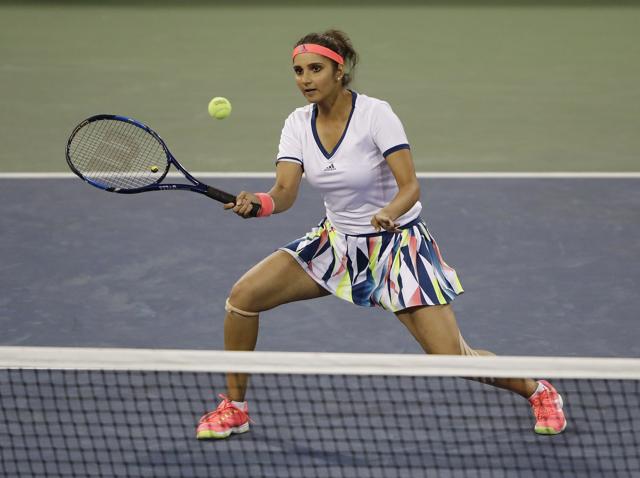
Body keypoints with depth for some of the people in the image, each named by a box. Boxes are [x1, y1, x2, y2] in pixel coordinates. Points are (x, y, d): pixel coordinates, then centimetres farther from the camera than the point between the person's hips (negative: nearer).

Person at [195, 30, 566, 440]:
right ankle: (234, 408, 7)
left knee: (452, 358, -14)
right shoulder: (298, 124, -5)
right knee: (243, 296, -10)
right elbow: (284, 193, -14)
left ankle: (537, 390, 15)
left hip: (397, 241, -5)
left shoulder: (376, 114, -20)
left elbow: (410, 186, -24)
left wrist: (390, 212, -46)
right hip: (337, 240, 5)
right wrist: (259, 203, -37)